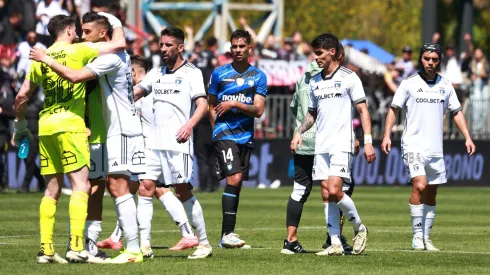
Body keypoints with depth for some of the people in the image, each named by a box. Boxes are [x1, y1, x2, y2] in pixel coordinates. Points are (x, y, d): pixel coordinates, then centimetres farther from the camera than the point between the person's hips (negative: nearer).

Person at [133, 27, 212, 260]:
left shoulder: (191, 73, -2)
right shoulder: (156, 73, 16)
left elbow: (202, 104, -11)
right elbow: (134, 94, 24)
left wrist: (189, 124, -27)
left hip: (178, 144, -6)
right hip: (154, 143, 6)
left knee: (183, 192, -5)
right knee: (145, 188, -3)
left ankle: (204, 243, 5)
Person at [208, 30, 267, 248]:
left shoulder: (258, 76, 7)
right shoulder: (219, 73, 4)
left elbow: (258, 110, -1)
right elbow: (211, 105, 14)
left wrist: (234, 104, -13)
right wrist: (218, 128, 4)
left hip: (246, 136, 3)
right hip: (224, 134, -3)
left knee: (237, 183, 7)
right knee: (233, 179, -18)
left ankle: (227, 234, 15)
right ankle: (227, 233, -19)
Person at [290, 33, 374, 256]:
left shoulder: (348, 78, -3)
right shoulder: (314, 82, 14)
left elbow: (363, 110, -4)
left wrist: (368, 141, -11)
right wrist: (299, 132, 6)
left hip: (342, 144, -6)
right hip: (321, 145, 6)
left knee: (334, 190, -18)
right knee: (326, 195, 1)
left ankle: (359, 228, 3)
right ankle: (335, 244, 3)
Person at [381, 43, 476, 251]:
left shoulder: (445, 85, 9)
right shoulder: (409, 84, -1)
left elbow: (457, 113, 17)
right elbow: (394, 109, 3)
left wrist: (468, 138, 8)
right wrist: (387, 136, -7)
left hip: (435, 149, 4)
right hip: (413, 146, -4)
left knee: (431, 195, 7)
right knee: (420, 186, -21)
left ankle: (426, 238, 15)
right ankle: (417, 236, -14)